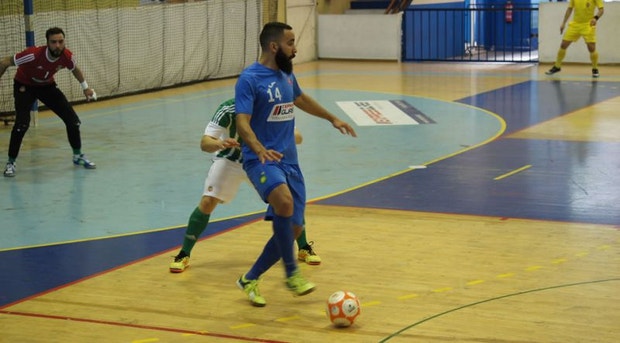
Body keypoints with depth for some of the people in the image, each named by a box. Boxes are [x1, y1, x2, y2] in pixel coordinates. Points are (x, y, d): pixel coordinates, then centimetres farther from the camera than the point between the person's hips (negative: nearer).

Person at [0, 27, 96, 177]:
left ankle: (78, 156, 22)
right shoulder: (34, 54, -36)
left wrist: (85, 87, 9)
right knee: (22, 123, -24)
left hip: (47, 86, 4)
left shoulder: (67, 56, -23)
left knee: (73, 119, -2)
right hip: (25, 86, -4)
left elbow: (75, 69, 4)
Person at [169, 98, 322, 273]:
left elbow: (297, 137, -22)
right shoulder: (228, 109, -31)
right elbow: (204, 143, -36)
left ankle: (304, 248, 11)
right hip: (229, 160, -2)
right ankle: (184, 255, -3)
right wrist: (219, 144, -59)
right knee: (207, 202, -17)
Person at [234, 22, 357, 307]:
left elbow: (301, 99, 34)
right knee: (285, 202, -34)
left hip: (289, 161, 8)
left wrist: (332, 118, 42)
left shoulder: (286, 75, 12)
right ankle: (292, 273, -17)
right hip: (262, 160, -8)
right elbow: (242, 123, -21)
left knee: (291, 228, 4)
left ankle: (249, 280, 21)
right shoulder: (249, 78, -11)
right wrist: (259, 149, -38)